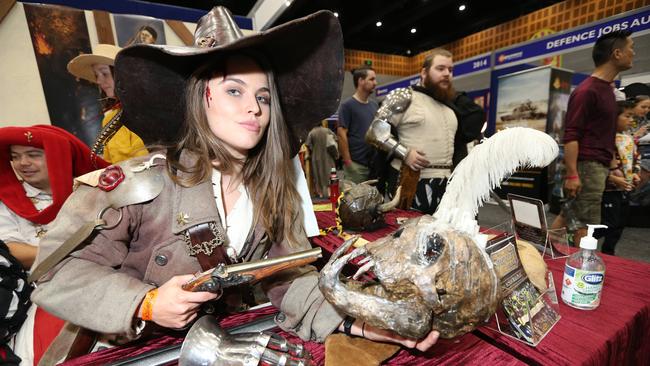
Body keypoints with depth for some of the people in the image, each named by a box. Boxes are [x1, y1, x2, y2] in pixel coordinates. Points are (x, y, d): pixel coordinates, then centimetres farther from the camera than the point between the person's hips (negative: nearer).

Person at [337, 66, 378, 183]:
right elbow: (341, 135, -12)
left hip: (374, 163, 7)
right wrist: (347, 162, -15)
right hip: (356, 164, -6)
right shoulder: (347, 105, -7)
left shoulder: (375, 105, 13)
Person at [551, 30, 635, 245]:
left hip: (599, 166, 9)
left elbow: (605, 133, 21)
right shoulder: (587, 90, -11)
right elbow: (571, 136, -17)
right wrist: (571, 174, -22)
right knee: (587, 225, -3)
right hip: (587, 165, -9)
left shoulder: (607, 89, 17)